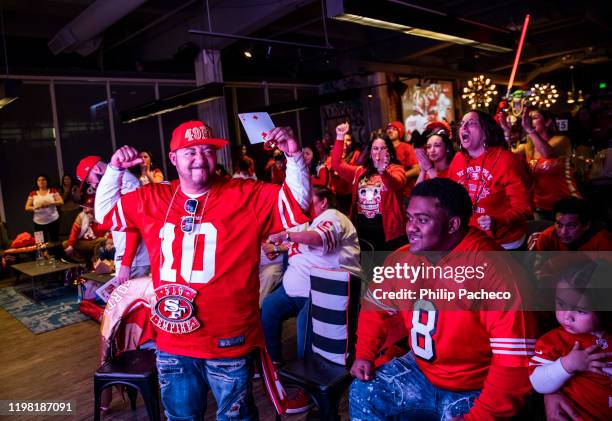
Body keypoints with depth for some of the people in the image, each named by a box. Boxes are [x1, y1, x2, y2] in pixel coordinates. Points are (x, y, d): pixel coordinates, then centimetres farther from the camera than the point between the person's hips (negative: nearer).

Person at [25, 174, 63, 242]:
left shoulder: (53, 191, 3)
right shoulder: (33, 194, 5)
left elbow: (61, 202, -3)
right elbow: (27, 208, 3)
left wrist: (50, 203, -18)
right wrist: (35, 207, -17)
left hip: (53, 221, -1)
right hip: (39, 223, 1)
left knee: (55, 241, 3)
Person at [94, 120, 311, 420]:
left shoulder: (246, 196, -9)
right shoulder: (150, 199, 3)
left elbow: (298, 203, -9)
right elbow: (104, 210, 15)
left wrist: (294, 157, -22)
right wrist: (115, 169, 2)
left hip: (229, 342, -3)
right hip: (172, 343, 4)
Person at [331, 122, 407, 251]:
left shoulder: (396, 169, -1)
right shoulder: (360, 171, 14)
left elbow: (396, 184, -23)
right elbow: (337, 164, 7)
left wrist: (383, 171, -45)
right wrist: (340, 137, 0)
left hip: (387, 231, -4)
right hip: (362, 231, 4)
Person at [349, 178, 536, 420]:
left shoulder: (494, 272, -28)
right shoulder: (402, 259, -6)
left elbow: (515, 359, -26)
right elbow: (376, 305, 12)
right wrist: (364, 353, 2)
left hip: (475, 392, -5)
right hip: (419, 372, 6)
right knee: (362, 393, -1)